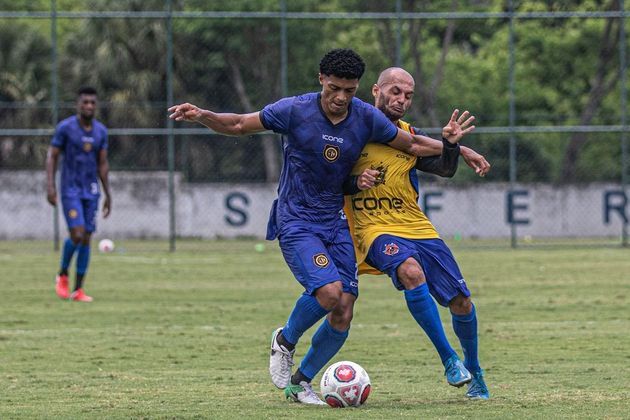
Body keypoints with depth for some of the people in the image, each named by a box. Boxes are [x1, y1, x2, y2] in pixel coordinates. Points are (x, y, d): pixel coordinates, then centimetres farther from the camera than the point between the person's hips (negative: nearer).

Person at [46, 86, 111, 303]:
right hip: (70, 190, -4)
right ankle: (62, 275, 7)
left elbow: (102, 164, 13)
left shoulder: (101, 131, 7)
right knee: (77, 234, -17)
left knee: (86, 239, 0)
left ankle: (78, 290, 5)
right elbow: (52, 157, -4)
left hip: (91, 192, 4)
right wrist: (50, 186, -14)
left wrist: (108, 195, 11)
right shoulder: (65, 127, -6)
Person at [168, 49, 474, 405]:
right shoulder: (295, 110, -12)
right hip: (296, 222, -4)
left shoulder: (367, 118, -3)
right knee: (329, 292, -26)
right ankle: (285, 342, 5)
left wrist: (448, 142, -8)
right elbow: (239, 125, -5)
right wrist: (201, 116, -21)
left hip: (335, 223, 4)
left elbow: (412, 144, 9)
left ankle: (300, 383, 18)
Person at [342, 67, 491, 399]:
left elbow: (445, 168, 6)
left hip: (418, 228, 5)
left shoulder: (410, 136, 12)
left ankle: (473, 372, 25)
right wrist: (355, 182, -17)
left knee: (461, 300, 0)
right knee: (411, 270, -36)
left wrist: (453, 146, -13)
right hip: (376, 229, -5)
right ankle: (449, 360, -28)